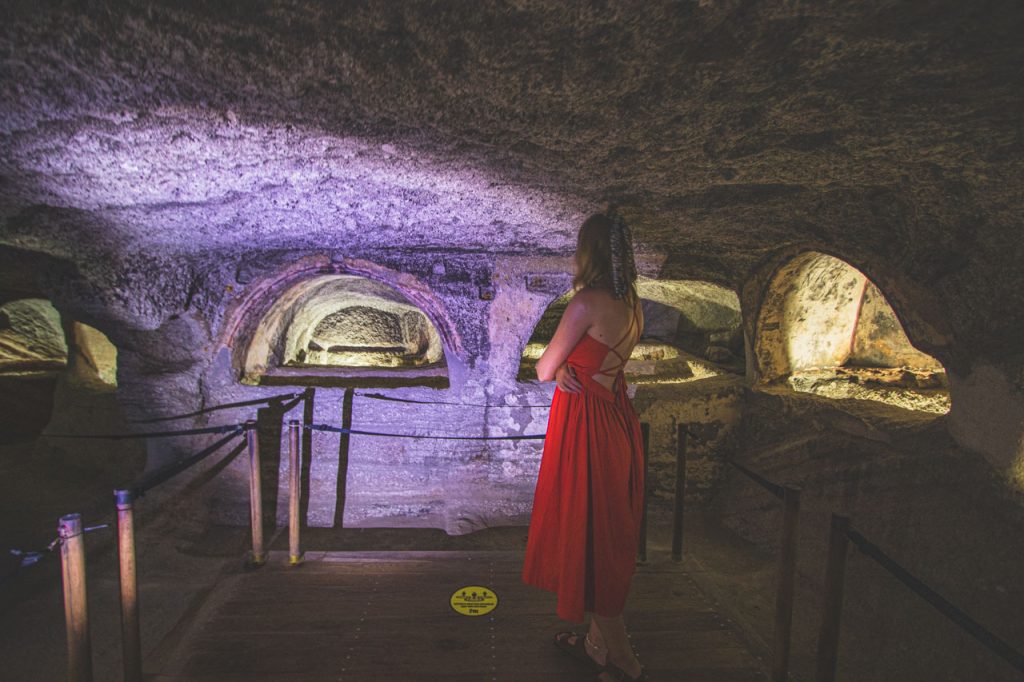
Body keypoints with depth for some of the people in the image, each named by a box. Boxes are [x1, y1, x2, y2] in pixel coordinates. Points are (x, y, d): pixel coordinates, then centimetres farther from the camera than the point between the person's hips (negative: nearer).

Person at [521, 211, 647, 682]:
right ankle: (599, 643, 38)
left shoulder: (588, 301, -19)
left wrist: (555, 368, 10)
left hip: (584, 424, -9)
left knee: (586, 535, 7)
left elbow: (543, 370, -11)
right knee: (609, 533, 19)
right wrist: (566, 369, -5)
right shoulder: (632, 304, 7)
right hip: (618, 420, 9)